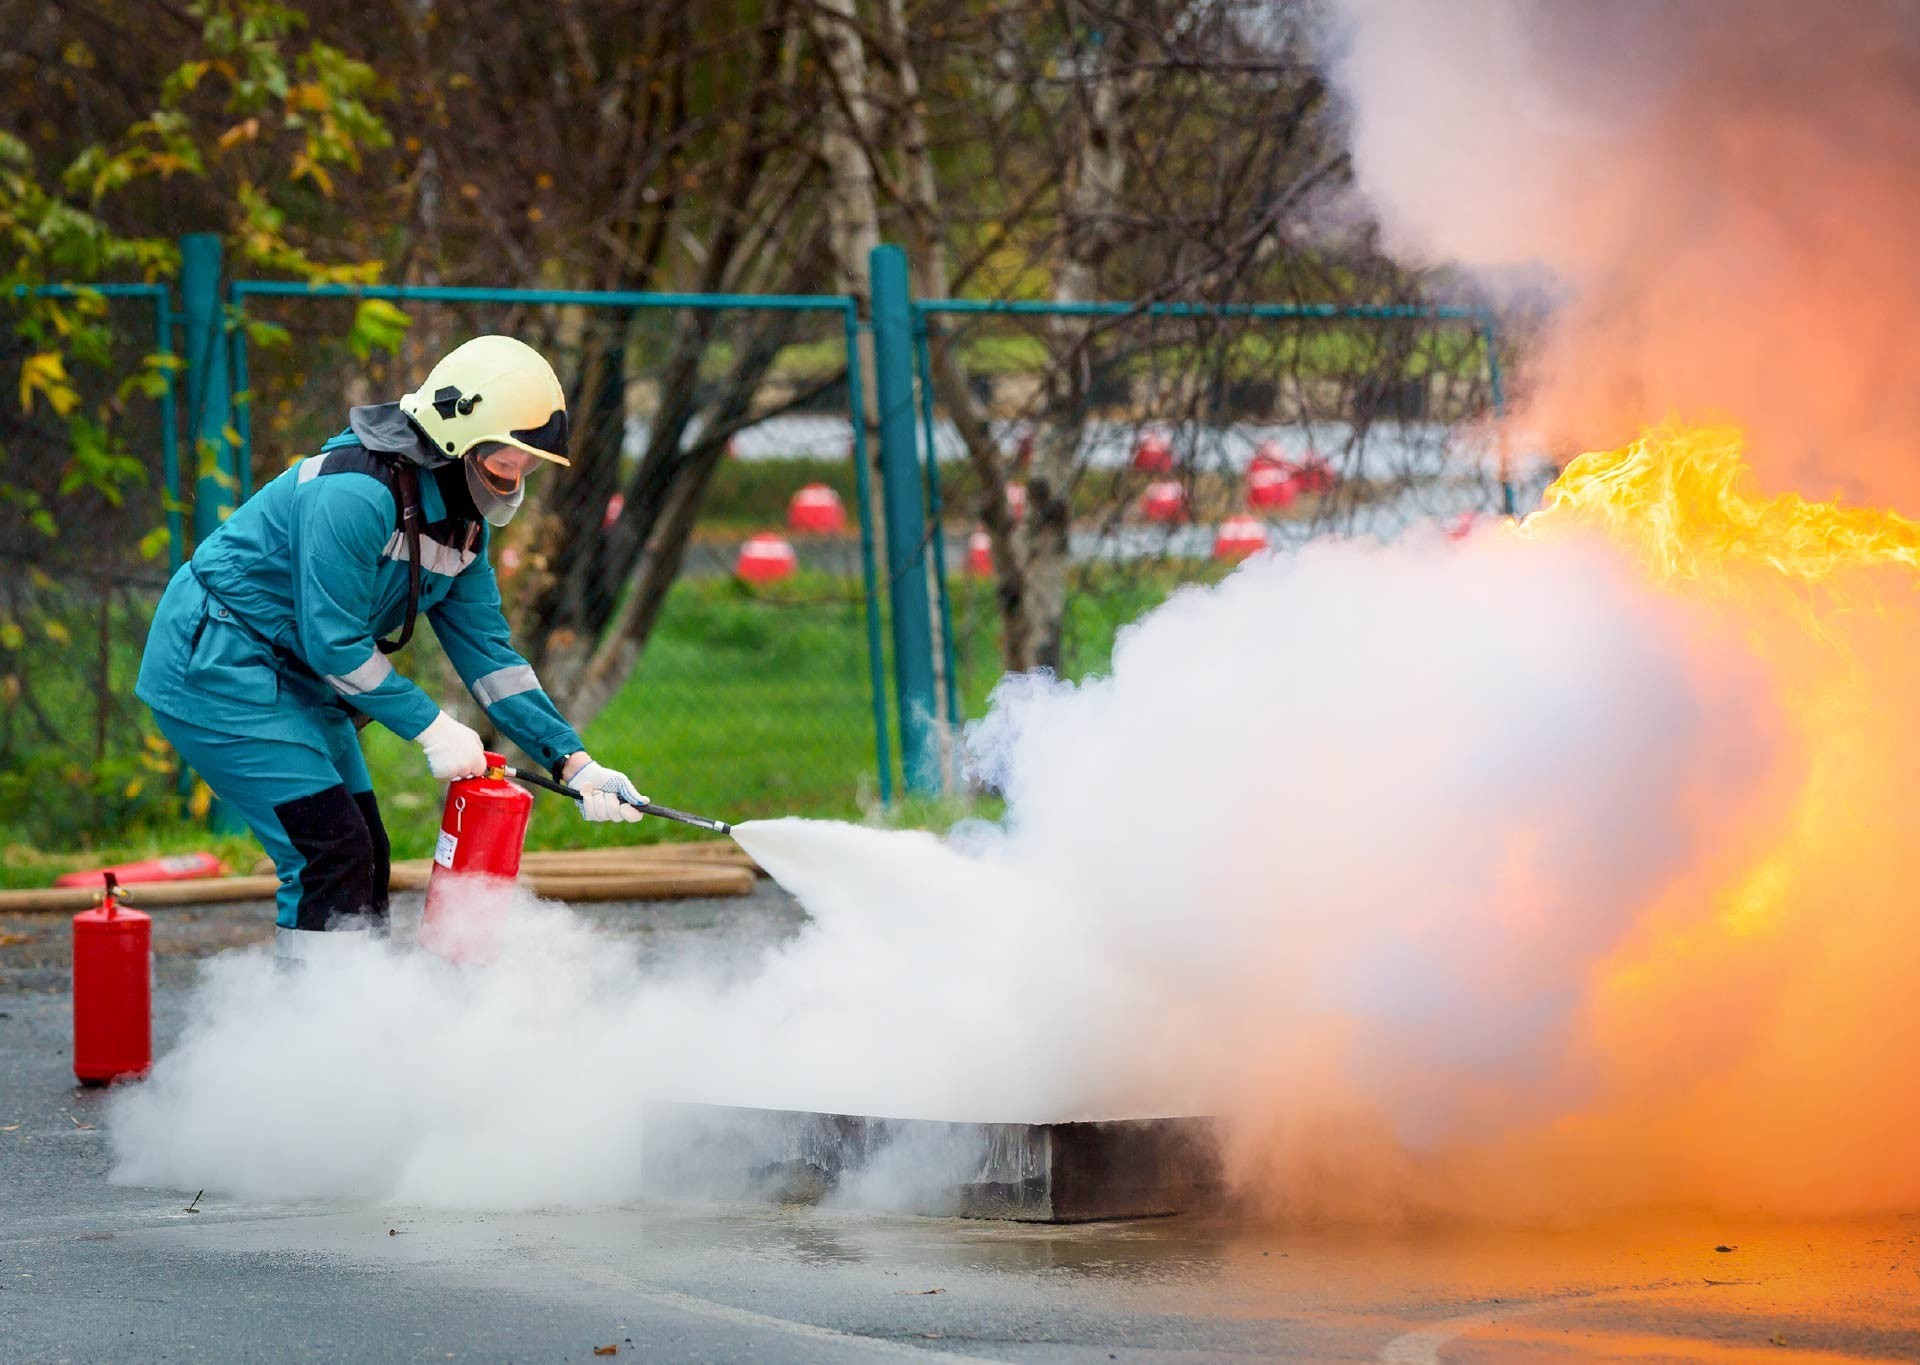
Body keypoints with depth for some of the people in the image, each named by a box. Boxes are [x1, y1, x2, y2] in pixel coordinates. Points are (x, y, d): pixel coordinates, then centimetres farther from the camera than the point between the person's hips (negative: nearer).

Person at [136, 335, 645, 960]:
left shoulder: (461, 525, 4)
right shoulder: (358, 493, -26)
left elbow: (486, 654, 5)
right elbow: (333, 642, -26)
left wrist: (571, 761, -3)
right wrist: (431, 727, -22)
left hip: (301, 684, 10)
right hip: (218, 667, -10)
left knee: (364, 856, 9)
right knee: (332, 851, -17)